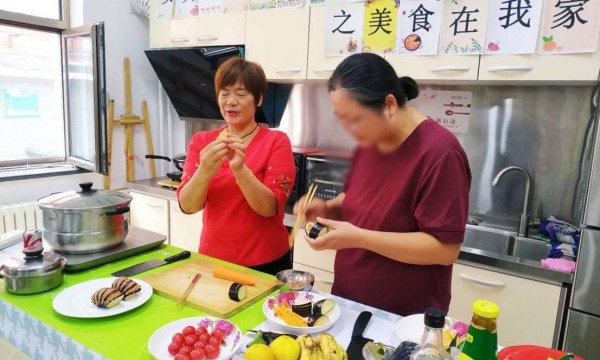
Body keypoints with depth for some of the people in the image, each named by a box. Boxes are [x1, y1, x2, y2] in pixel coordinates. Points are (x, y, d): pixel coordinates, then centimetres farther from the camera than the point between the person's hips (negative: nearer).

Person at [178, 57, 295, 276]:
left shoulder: (276, 141, -9)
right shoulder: (201, 141, 0)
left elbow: (269, 207, -16)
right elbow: (187, 206, -9)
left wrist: (240, 169, -31)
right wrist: (205, 171, -27)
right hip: (212, 260, 3)